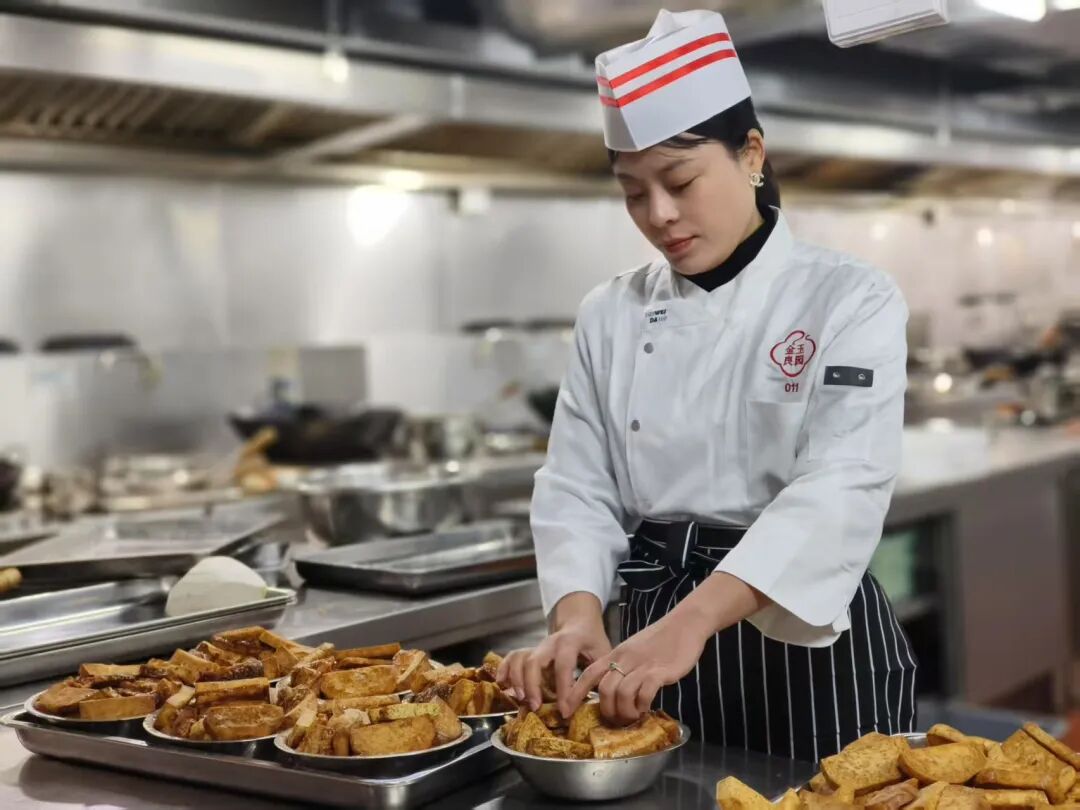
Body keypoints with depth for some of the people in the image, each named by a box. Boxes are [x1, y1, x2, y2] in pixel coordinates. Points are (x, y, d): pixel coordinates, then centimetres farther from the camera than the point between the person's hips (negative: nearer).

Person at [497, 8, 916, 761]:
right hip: (658, 631, 4)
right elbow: (578, 491, 1)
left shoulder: (852, 302, -9)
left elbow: (839, 489, -22)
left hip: (807, 644, -3)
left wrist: (692, 623, -34)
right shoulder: (611, 315, 3)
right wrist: (578, 616, -19)